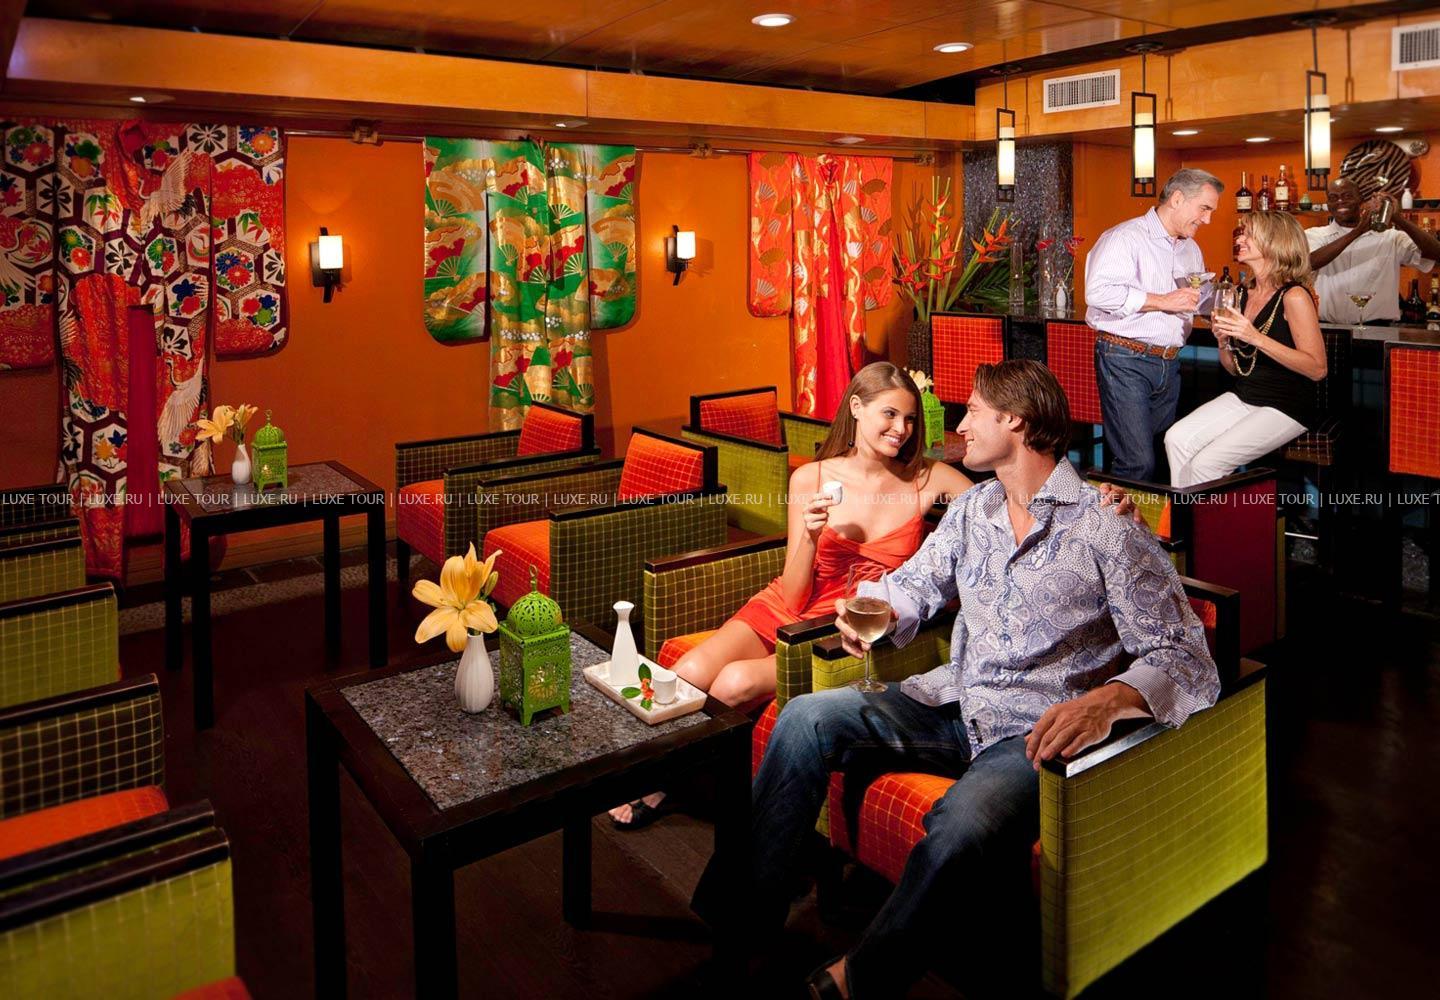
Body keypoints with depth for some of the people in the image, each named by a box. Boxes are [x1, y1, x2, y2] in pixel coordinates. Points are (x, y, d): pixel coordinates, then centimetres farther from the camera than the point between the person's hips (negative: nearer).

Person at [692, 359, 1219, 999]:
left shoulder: (1105, 527, -9)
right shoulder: (971, 509, 13)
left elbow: (1185, 657, -13)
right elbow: (916, 582, 20)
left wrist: (1107, 700, -34)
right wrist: (874, 610, -4)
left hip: (1038, 730, -6)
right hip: (954, 701, 7)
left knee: (964, 822, -37)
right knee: (806, 719, -12)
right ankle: (738, 926, -8)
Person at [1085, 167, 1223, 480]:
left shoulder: (1191, 249, 21)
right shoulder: (1125, 237, -7)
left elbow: (1198, 301, 35)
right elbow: (1098, 291, -23)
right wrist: (1162, 301, -19)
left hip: (1168, 365, 9)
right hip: (1124, 360, -9)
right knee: (1138, 463, -14)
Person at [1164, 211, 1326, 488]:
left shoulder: (1293, 296, -12)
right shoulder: (1242, 294, 9)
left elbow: (1317, 368, -18)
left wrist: (1257, 338, -25)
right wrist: (1222, 341, -6)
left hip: (1284, 407, -6)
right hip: (1242, 397, 7)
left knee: (1206, 463, -22)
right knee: (1176, 439, -16)